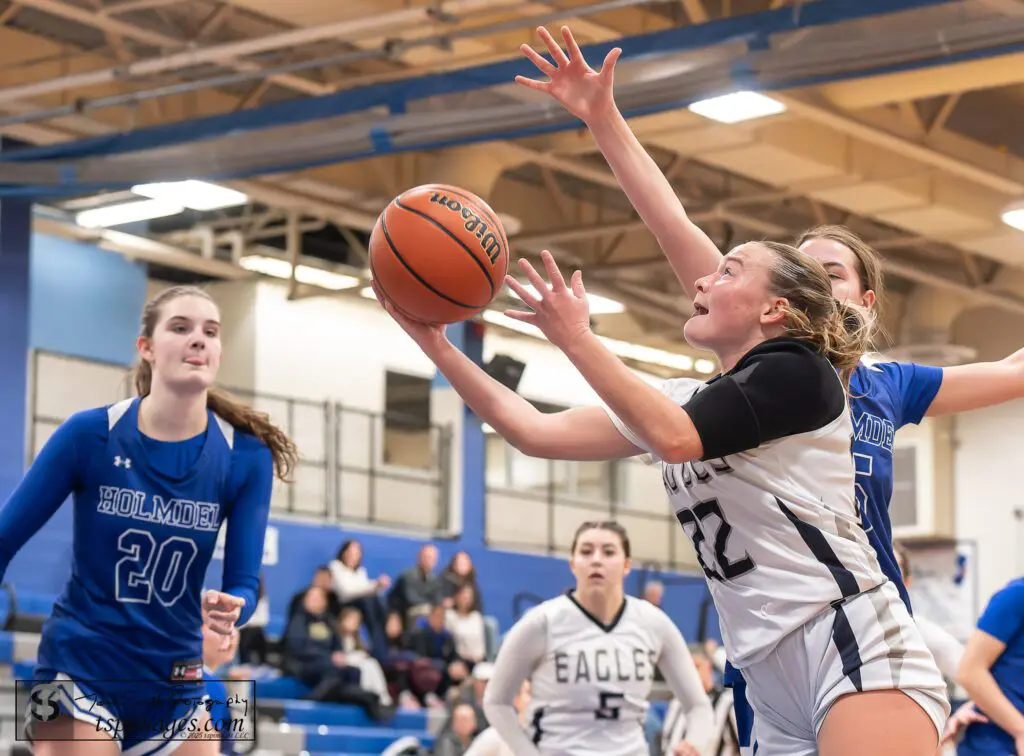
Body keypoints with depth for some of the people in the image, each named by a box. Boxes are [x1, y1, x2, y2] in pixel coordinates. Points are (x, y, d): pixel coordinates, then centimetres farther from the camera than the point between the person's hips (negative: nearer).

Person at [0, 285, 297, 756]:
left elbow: (243, 583, -5)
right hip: (79, 671, -3)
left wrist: (228, 609, -28)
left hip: (175, 682, 3)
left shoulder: (246, 457, -7)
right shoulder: (89, 435, -12)